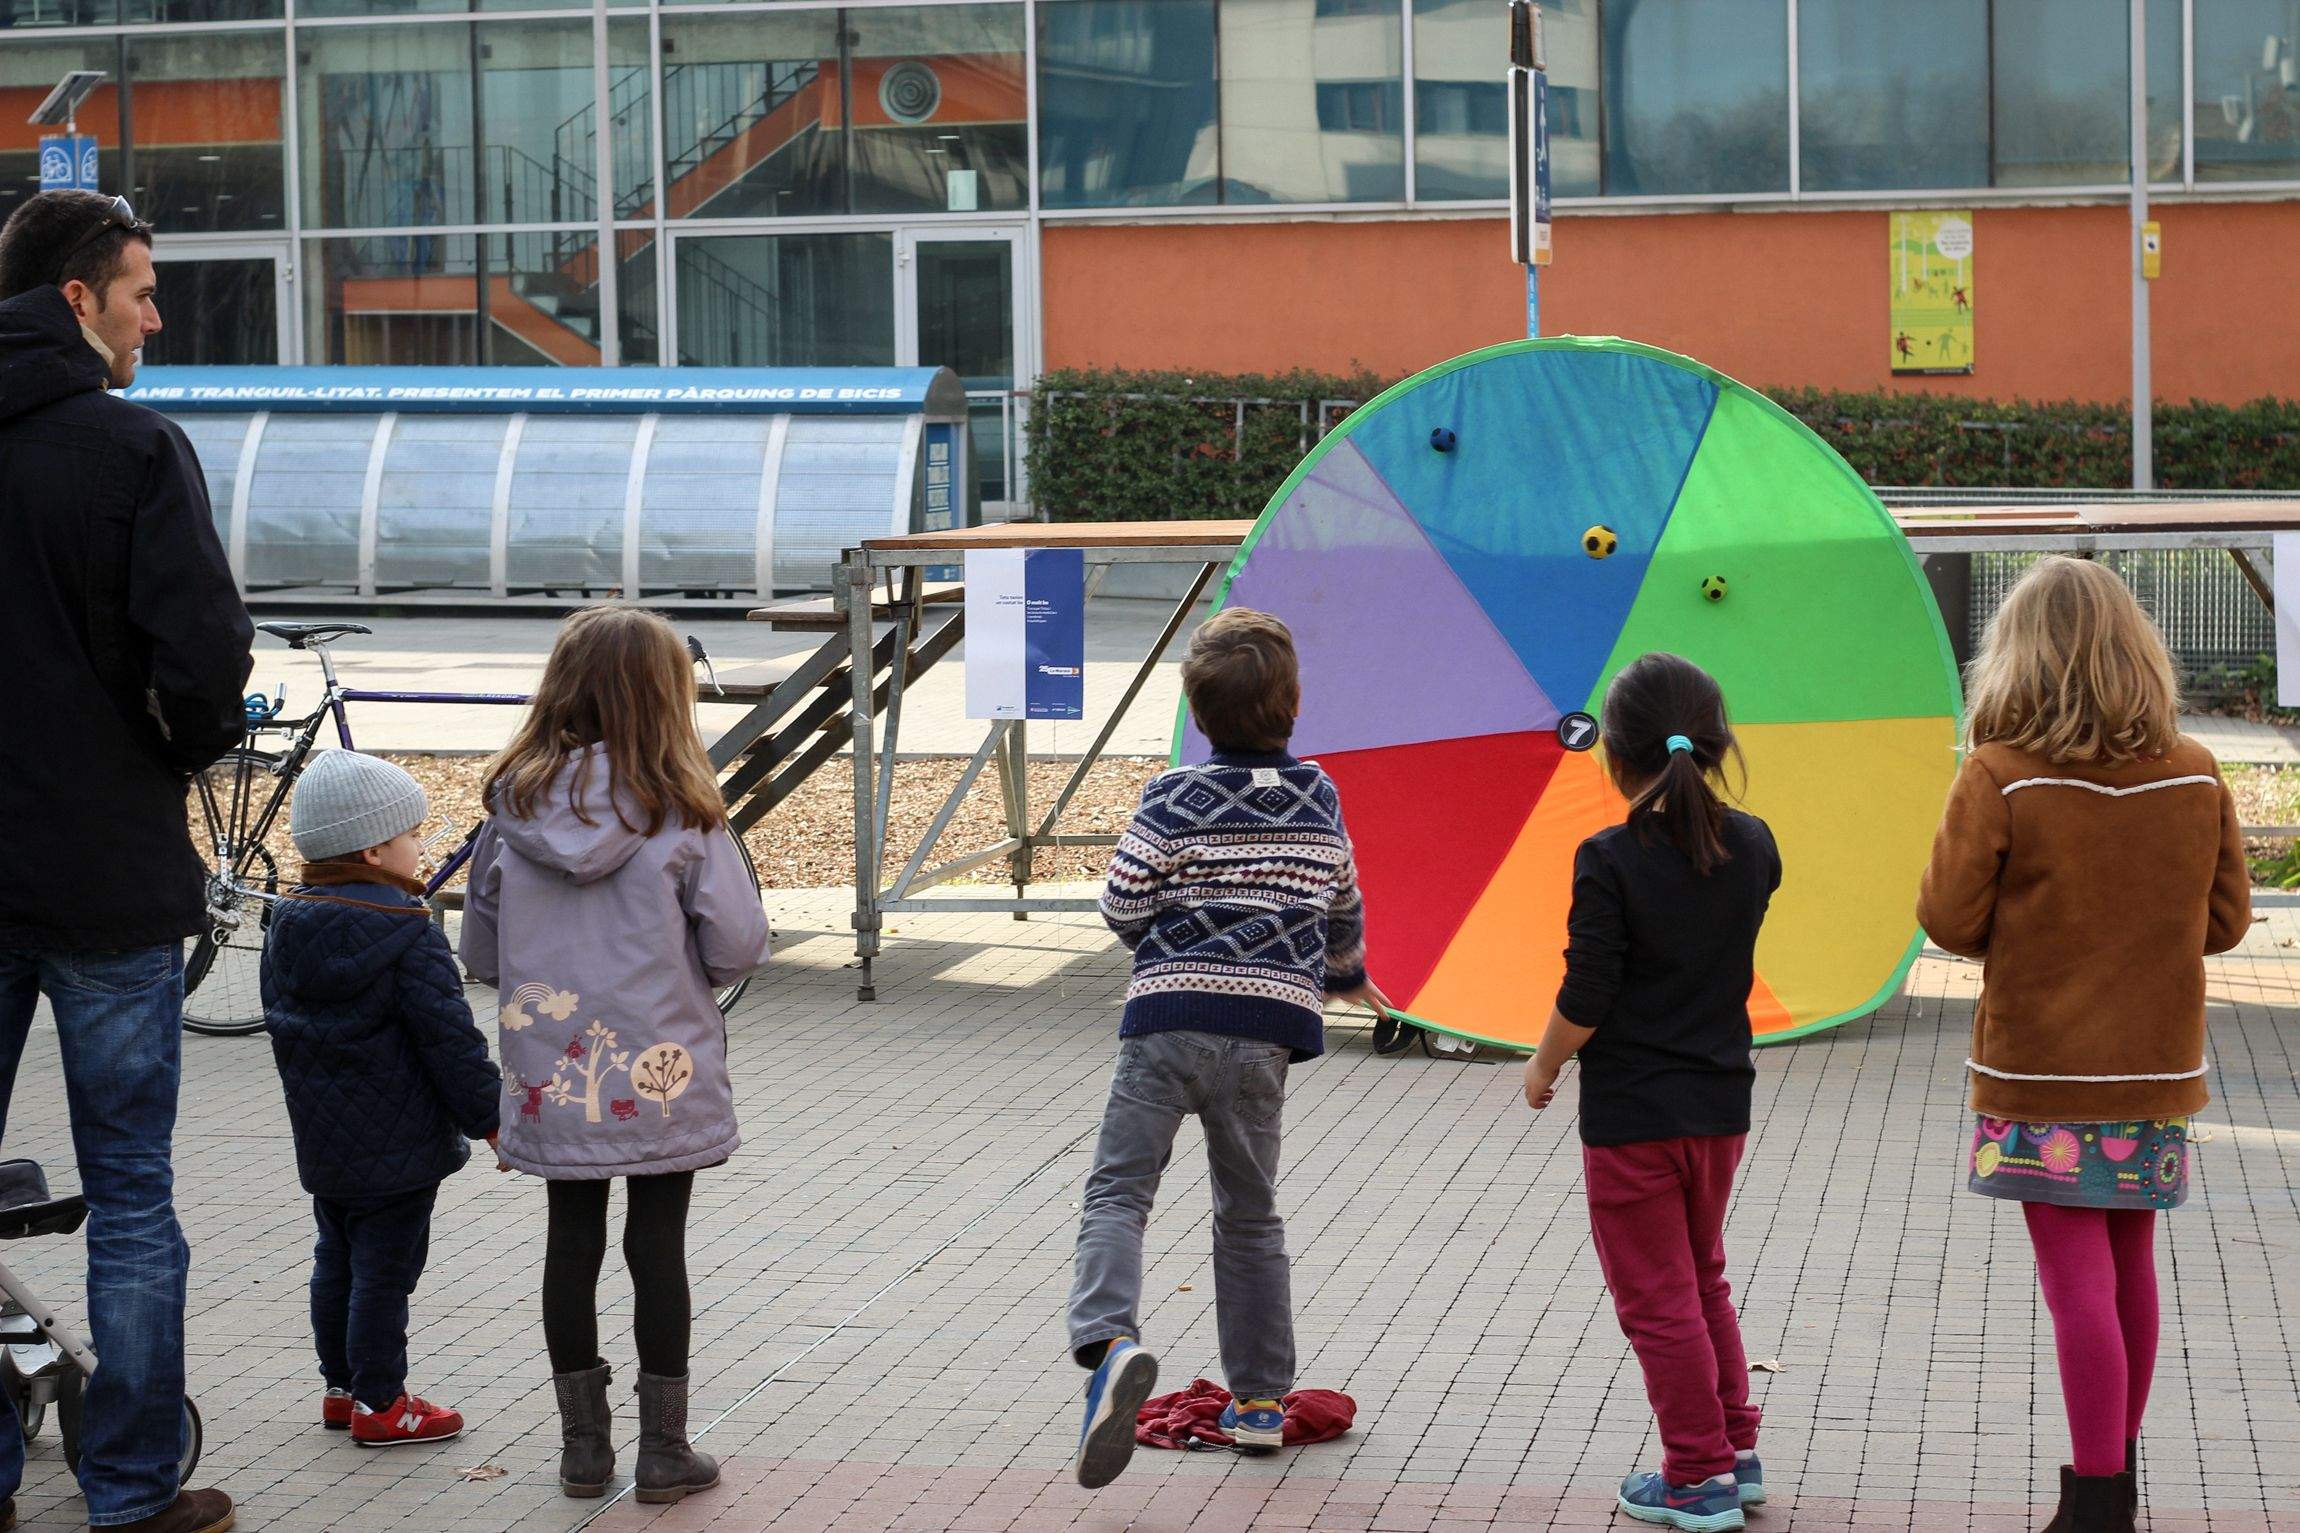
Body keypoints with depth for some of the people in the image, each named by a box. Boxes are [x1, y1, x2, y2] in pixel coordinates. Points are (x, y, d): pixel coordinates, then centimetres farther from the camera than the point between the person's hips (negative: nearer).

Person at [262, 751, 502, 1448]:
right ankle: (380, 1403, 4)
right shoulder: (406, 933, -19)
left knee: (337, 1261, 17)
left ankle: (341, 1388, 26)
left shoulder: (288, 926, 4)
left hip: (321, 1139, 8)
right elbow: (449, 1038, -18)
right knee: (384, 1270, -1)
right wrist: (490, 1115, -8)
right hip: (398, 1145, -8)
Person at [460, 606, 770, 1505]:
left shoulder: (514, 808, -2)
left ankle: (583, 1444, 20)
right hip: (661, 1076, -3)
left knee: (572, 1241, 12)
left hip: (553, 1080, 3)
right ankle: (664, 1451, 12)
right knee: (658, 1244, 6)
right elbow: (739, 947, -11)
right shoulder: (680, 814, -13)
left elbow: (480, 952, 4)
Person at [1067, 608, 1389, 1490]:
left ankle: (1109, 1341, -30)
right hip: (1265, 1028, 3)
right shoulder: (1319, 801, 6)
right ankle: (1260, 1399, 18)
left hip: (1167, 1019, -3)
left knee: (1117, 1191, -4)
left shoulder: (1174, 801, -6)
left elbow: (1122, 908, -3)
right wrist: (1346, 974, 42)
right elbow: (1343, 909, 20)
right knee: (1250, 1213, 15)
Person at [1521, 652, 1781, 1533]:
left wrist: (1544, 1067, -1)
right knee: (1702, 1280, 24)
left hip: (1632, 1113, -6)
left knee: (1657, 1299, 4)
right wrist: (1699, 799, 18)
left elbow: (1586, 998, -17)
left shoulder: (1609, 860, -18)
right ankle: (1736, 1451, 27)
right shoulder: (1751, 848, -2)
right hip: (1721, 1104, 6)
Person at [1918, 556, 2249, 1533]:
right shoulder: (2196, 776, -1)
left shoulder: (1999, 778, -14)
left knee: (2077, 1280, -4)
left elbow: (1951, 920, -12)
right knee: (2130, 1268, 17)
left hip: (2042, 1077, -4)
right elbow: (2225, 919, 5)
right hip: (2154, 1066, 5)